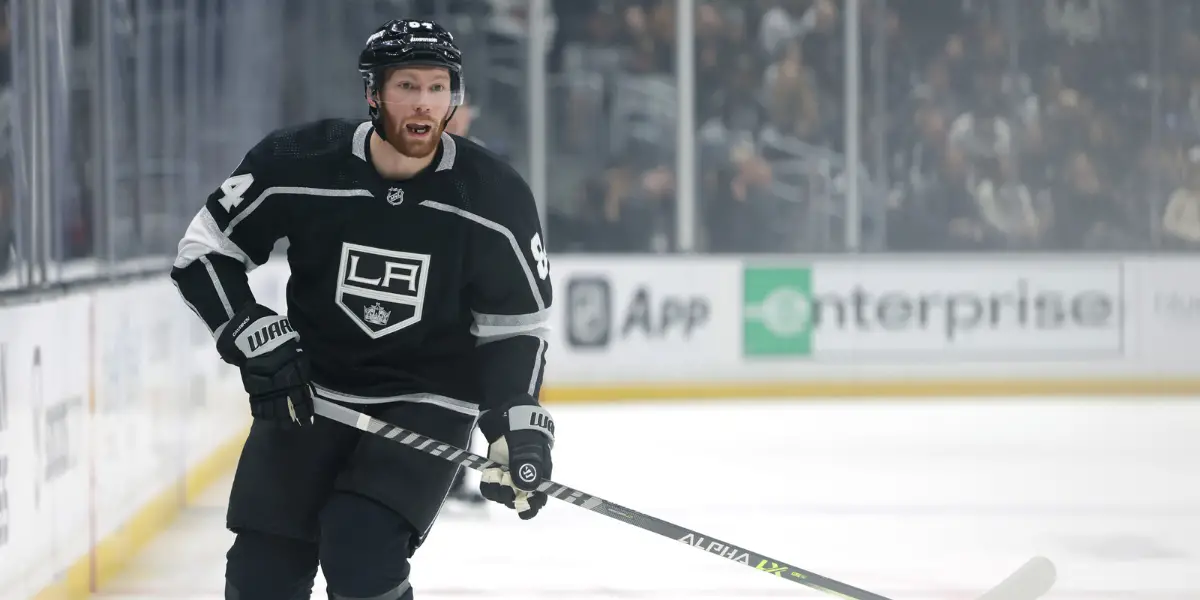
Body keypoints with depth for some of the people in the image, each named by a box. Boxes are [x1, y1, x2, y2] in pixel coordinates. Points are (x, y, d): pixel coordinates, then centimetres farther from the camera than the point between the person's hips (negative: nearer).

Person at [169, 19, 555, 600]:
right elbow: (202, 252, -4)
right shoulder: (296, 164, -14)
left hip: (428, 402, -2)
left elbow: (516, 328, -3)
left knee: (361, 550, -22)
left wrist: (520, 430, -15)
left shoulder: (495, 197, -13)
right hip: (307, 394, 2)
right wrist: (256, 339, -15)